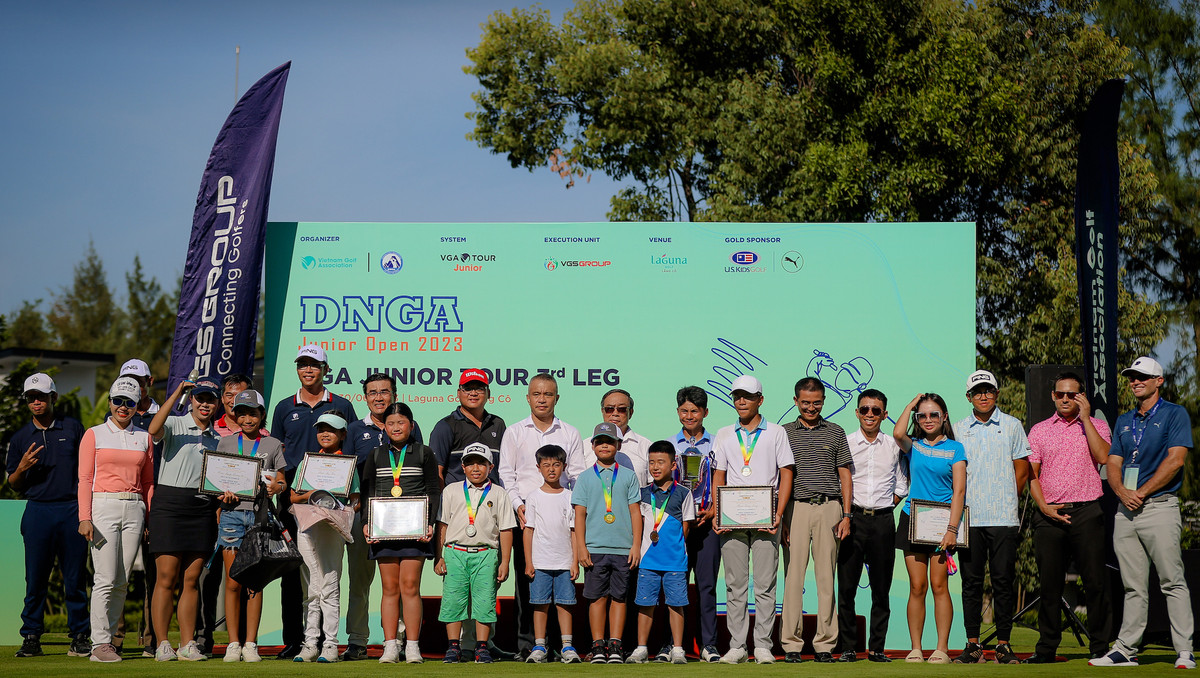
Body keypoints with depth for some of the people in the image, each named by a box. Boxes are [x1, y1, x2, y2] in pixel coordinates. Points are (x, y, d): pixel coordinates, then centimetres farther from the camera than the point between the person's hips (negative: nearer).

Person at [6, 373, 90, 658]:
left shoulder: (73, 428, 8)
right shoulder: (20, 437, 11)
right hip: (38, 510, 1)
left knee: (75, 578, 1)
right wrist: (22, 468, -7)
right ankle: (31, 637, 6)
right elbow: (14, 484, 14)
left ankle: (79, 636, 7)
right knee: (35, 578, 0)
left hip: (72, 509, -1)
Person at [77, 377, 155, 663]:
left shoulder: (144, 438, 13)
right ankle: (99, 644, -7)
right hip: (103, 507, -4)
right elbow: (85, 479, 0)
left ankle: (108, 637, 10)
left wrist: (150, 518, 8)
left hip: (134, 510, 4)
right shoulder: (94, 435, 5)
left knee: (122, 581, 3)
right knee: (106, 579, -10)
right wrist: (85, 517, -10)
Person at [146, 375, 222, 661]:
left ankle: (187, 644, 7)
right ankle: (162, 644, -3)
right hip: (170, 502, -4)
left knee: (191, 579, 5)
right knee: (166, 577, -7)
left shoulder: (217, 438, 17)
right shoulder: (175, 425, 1)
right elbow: (154, 430, -22)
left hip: (203, 508, 5)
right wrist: (176, 393, -25)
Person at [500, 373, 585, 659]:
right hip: (525, 510, 0)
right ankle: (526, 642, -1)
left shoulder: (570, 434, 13)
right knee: (525, 575, -5)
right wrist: (518, 505, -7)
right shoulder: (514, 432, 13)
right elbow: (506, 473, 7)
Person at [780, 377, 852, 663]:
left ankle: (825, 644, 5)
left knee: (826, 576, 1)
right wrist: (779, 518, 1)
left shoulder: (836, 433, 12)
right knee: (793, 575, -3)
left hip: (829, 508, 1)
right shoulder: (785, 433, 10)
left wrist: (846, 515, 2)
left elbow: (845, 476, 11)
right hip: (796, 508, -1)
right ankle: (791, 644, 1)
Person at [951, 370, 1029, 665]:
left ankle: (1003, 645, 3)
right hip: (969, 517, 2)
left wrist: (1005, 501, 3)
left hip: (1003, 518, -2)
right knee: (971, 581, 2)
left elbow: (1021, 470, 8)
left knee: (1003, 580, -2)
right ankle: (973, 645, 6)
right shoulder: (958, 429, 10)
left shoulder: (1012, 425, 6)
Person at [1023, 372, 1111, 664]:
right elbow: (1031, 473, 10)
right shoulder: (1039, 430, 13)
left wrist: (1085, 418, -8)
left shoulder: (1096, 425, 9)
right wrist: (1044, 506, -4)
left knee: (1095, 582, -3)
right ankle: (1046, 647, 10)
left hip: (1086, 511, -2)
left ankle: (1099, 646, 5)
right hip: (1049, 514, 2)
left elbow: (1102, 457, -10)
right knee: (1049, 584, 3)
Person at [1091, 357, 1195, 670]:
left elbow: (1176, 459, -9)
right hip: (1125, 511, 6)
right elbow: (1112, 464, 14)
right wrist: (1123, 492, -7)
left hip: (1160, 506, -6)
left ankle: (1184, 651, -7)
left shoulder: (1174, 414, 1)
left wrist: (1142, 492, -12)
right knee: (1133, 586, 7)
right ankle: (1125, 650, 8)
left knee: (1172, 582, -8)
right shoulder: (1124, 421, 20)